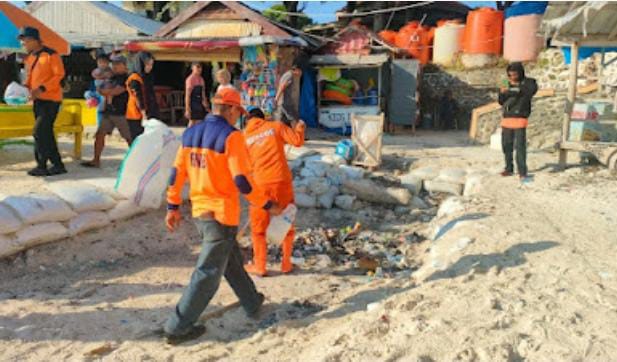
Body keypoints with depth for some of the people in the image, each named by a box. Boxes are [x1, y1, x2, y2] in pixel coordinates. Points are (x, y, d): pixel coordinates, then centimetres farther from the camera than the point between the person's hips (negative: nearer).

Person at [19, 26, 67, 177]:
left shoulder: (51, 55, -11)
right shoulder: (29, 58, 13)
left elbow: (59, 75, -16)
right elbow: (30, 77, 21)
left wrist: (42, 88, -24)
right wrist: (25, 87, 1)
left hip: (51, 100, -8)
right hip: (37, 100, 8)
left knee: (39, 132, -12)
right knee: (45, 133, 10)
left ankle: (41, 166, -4)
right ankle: (58, 165, 17)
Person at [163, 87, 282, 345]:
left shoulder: (190, 133, 6)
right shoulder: (231, 136, -16)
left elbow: (177, 173, 8)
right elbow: (242, 181, -19)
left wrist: (173, 207, 16)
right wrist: (268, 206, -9)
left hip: (199, 212, 8)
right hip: (222, 215, -8)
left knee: (232, 261, 23)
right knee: (208, 274, 3)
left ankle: (253, 304, 39)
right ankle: (178, 328, 8)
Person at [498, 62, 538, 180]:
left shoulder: (528, 82, 0)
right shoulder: (509, 84, 14)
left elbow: (533, 89, -22)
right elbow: (501, 102, 15)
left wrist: (517, 86, -21)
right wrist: (502, 93, -4)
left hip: (520, 119, -5)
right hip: (506, 119, 6)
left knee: (520, 146, -10)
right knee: (506, 145, 9)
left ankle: (522, 172, -7)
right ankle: (509, 169, 21)